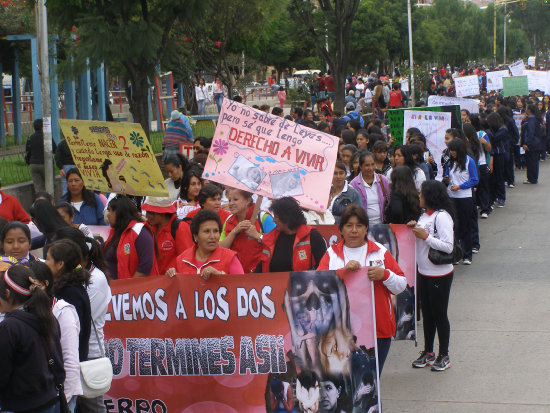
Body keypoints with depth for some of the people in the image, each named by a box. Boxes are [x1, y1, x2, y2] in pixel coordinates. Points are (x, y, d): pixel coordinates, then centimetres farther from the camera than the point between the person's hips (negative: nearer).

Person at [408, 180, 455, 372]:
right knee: (427, 313, 15)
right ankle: (428, 353, 25)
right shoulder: (424, 215, 9)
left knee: (439, 314, 2)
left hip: (440, 274, -9)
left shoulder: (442, 216, -18)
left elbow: (448, 246, -24)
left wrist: (425, 236, -21)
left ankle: (444, 356, 13)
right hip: (423, 272, 9)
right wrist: (415, 229, 1)